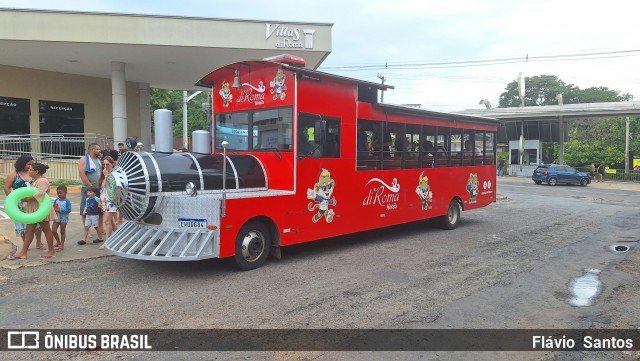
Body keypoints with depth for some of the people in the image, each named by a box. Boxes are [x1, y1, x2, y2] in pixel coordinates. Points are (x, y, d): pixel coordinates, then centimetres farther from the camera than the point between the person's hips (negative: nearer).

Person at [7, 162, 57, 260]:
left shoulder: (42, 181, -17)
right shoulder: (35, 181, 14)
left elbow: (41, 193, -33)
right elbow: (31, 193, 17)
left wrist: (28, 198, -29)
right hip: (32, 209, 10)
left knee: (46, 229, 2)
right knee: (29, 230, 9)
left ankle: (51, 251, 13)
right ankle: (23, 252, 12)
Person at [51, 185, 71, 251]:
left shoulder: (67, 201, -12)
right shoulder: (56, 200, 5)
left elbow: (68, 210, -19)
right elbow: (53, 206, 11)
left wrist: (60, 210, -23)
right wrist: (54, 209, -11)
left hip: (63, 218, -5)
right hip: (57, 217, 5)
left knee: (62, 231, 5)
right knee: (53, 231, 3)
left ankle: (62, 245, 16)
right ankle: (58, 242, 26)